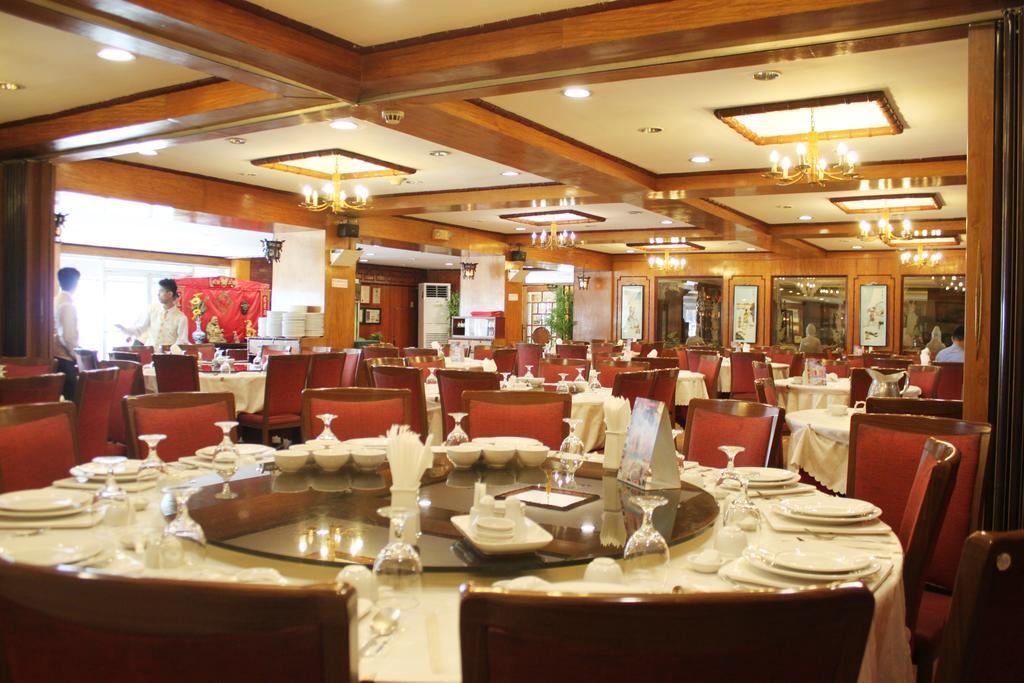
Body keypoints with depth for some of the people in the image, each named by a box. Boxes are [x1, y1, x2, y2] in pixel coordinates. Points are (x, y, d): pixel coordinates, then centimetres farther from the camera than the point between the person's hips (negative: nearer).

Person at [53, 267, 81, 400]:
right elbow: (68, 336, -21)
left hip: (54, 355, 9)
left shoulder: (55, 301, 11)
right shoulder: (67, 304, -15)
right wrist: (74, 353, -8)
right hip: (63, 357, -9)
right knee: (71, 396, -4)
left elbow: (57, 331, 16)